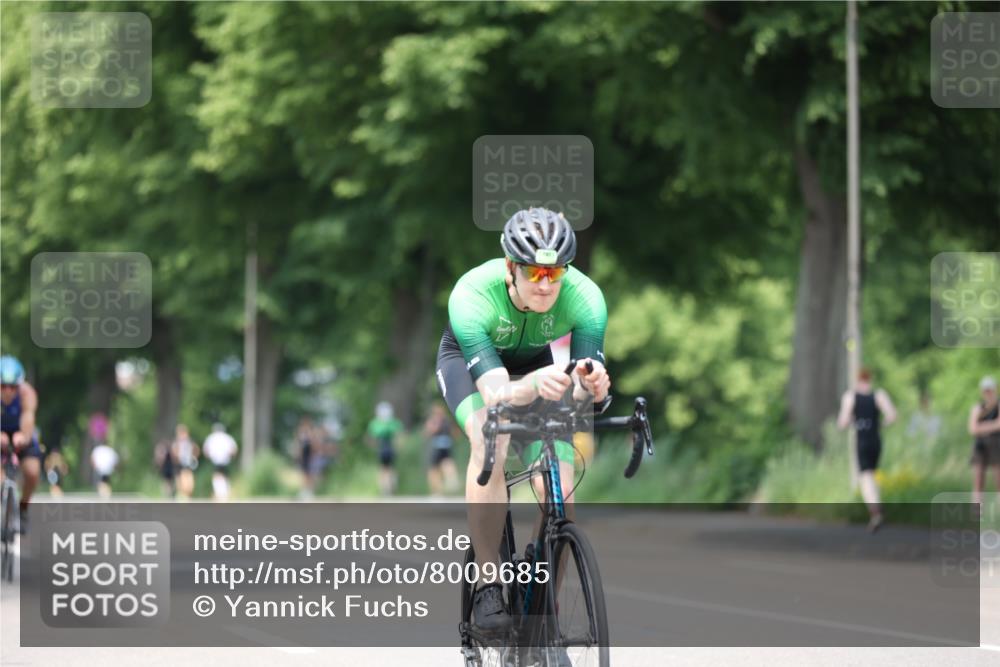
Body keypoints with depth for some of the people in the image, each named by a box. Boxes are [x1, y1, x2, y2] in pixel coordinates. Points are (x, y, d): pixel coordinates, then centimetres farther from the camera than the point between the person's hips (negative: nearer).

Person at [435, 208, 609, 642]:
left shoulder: (584, 297, -32)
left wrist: (588, 384, -60)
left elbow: (588, 388, -36)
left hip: (535, 361, 2)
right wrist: (534, 384, -67)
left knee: (558, 491, -17)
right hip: (468, 359, -2)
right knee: (490, 440, -35)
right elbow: (496, 393, -45)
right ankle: (487, 586, -25)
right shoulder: (472, 295, -39)